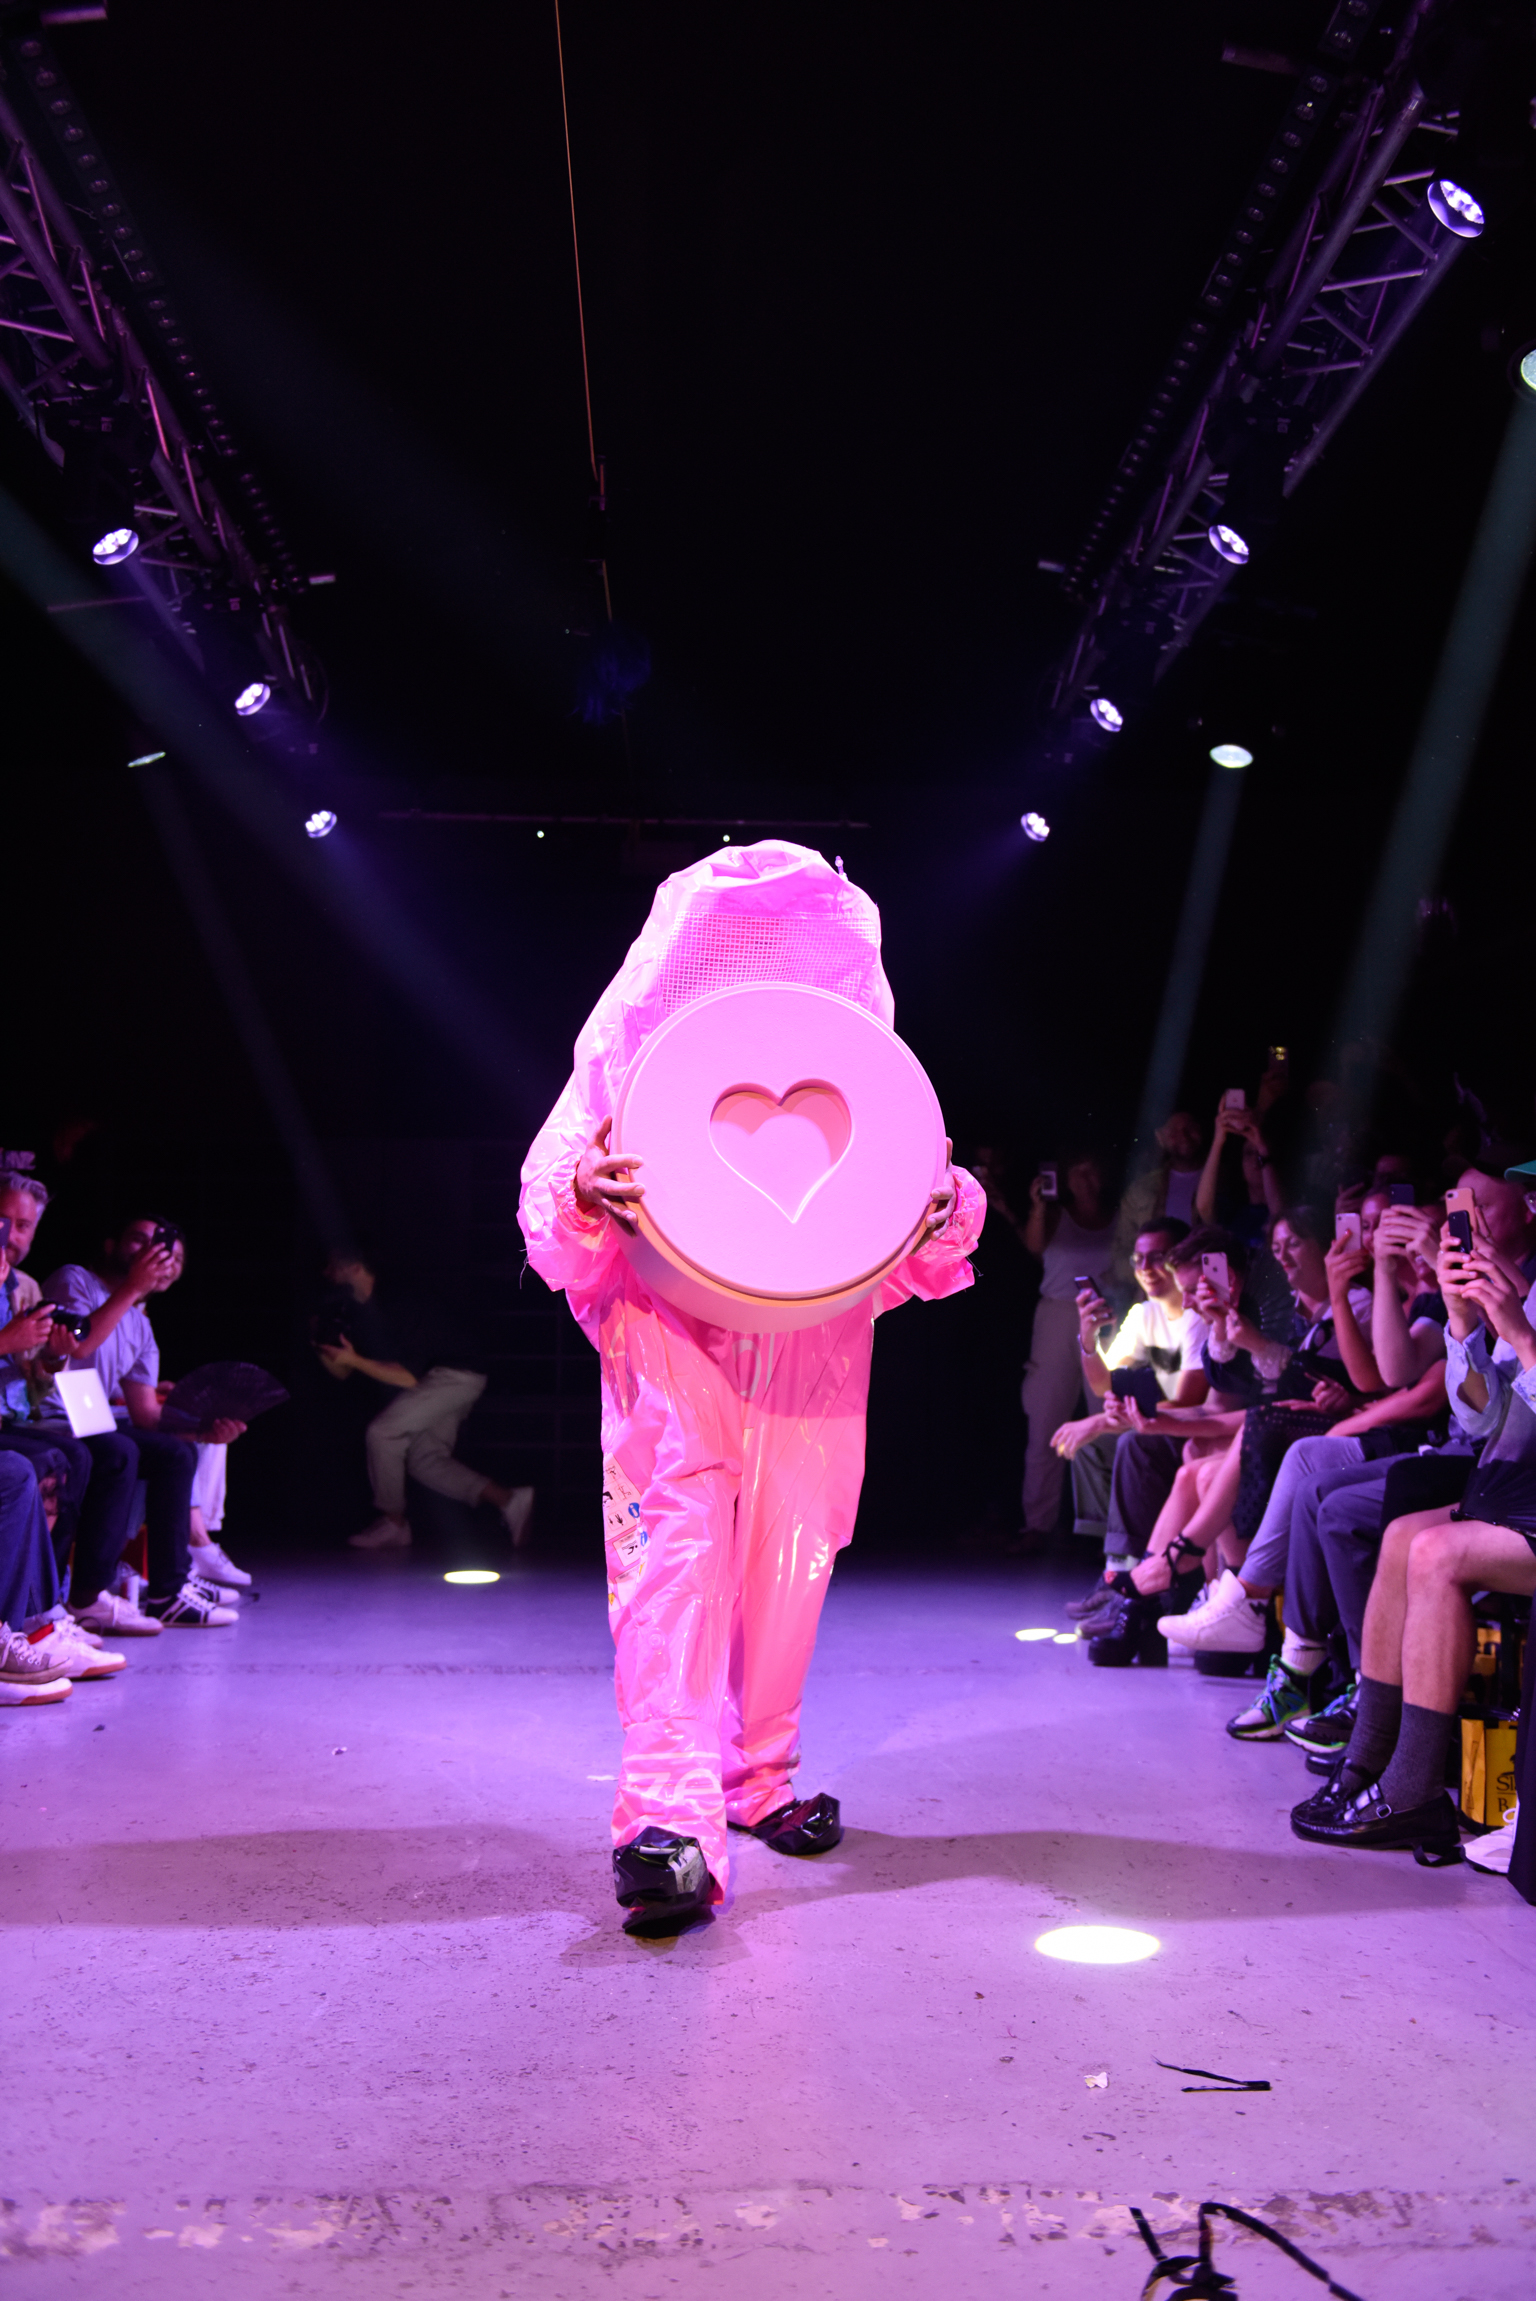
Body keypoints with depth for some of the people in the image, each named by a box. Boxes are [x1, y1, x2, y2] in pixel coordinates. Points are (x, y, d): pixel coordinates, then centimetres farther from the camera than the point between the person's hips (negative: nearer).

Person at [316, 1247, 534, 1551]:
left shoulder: (388, 1307, -22)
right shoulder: (357, 1312, 6)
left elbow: (409, 1378, -22)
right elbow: (342, 1372, 10)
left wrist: (355, 1360, -26)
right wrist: (321, 1345, -8)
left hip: (454, 1375, -11)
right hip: (439, 1380, 11)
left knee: (382, 1432, -16)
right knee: (425, 1461, 5)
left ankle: (393, 1524, -3)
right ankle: (508, 1501, 2)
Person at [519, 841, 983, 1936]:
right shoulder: (634, 1036, 9)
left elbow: (912, 1255, 14)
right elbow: (552, 1202, 5)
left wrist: (951, 1217, -10)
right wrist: (588, 1199, -19)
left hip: (812, 1342, 3)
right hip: (669, 1330, -3)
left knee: (792, 1554, 5)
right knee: (674, 1540, -17)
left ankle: (759, 1776, 23)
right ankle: (671, 1816, -22)